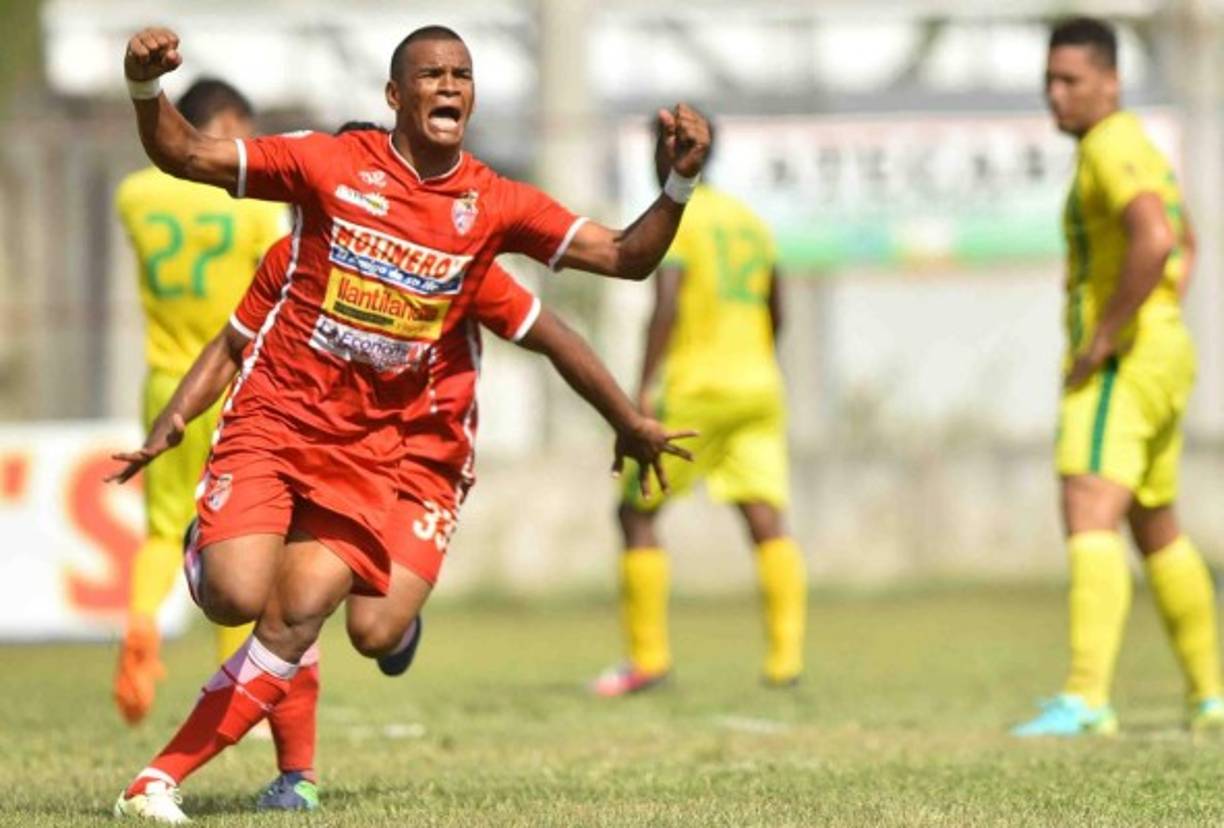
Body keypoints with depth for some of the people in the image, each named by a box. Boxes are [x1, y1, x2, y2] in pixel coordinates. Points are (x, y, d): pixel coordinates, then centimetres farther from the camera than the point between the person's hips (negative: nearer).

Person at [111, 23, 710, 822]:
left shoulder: (494, 206, 0)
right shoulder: (332, 164, -7)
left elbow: (626, 257, 1)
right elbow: (184, 155, -5)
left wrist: (680, 183, -16)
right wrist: (145, 89, -25)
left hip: (369, 450, 2)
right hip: (273, 419, -2)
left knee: (295, 622, -12)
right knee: (237, 597, -21)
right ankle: (210, 555, 17)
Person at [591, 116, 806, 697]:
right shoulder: (749, 219, 16)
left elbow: (667, 306, -18)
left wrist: (645, 389, -20)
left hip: (694, 388, -6)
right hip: (758, 388, 6)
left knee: (636, 512, 7)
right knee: (768, 522, -3)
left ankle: (647, 656, 6)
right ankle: (786, 654, -15)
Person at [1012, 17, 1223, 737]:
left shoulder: (1111, 146, -14)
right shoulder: (1142, 148, 19)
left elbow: (1155, 240, -31)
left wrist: (1104, 339, -24)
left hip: (1120, 363, -11)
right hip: (1164, 359, 11)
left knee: (1089, 519, -20)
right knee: (1157, 531, 20)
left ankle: (1087, 699, -31)